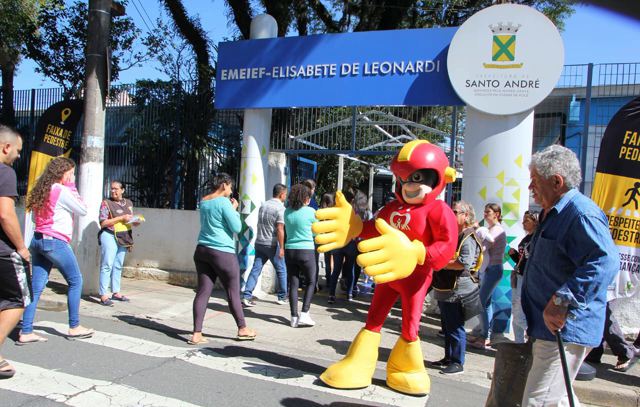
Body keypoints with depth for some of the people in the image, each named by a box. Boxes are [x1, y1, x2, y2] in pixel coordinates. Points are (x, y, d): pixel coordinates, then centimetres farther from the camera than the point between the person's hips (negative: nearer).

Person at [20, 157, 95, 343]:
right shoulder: (62, 191, -11)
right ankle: (74, 327, 12)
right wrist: (72, 186, 1)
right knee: (76, 281, 6)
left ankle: (26, 332, 6)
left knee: (36, 287, 7)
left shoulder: (41, 190, 13)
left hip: (38, 240, 8)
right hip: (55, 242, -8)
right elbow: (83, 210, -3)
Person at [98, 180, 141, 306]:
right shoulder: (106, 203, -5)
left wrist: (135, 222, -2)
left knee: (118, 266, 12)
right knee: (107, 265, -8)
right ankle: (103, 295, -6)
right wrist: (121, 218, -18)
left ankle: (116, 292, 21)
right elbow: (103, 223, -12)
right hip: (109, 236, -6)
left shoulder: (128, 203, 12)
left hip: (123, 237, 6)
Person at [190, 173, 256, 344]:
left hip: (202, 250, 7)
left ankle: (196, 334, 1)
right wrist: (234, 209, 1)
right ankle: (242, 329, 20)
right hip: (222, 252, -7)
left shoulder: (203, 201, 11)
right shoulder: (224, 202, -12)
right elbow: (236, 228, -11)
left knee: (203, 292, 4)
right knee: (233, 292, 7)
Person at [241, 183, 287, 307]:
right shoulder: (280, 208, -13)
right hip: (272, 244, -6)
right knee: (281, 270, 10)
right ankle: (282, 297, 18)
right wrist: (281, 248, -16)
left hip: (259, 243, 6)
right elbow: (280, 229, -18)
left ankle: (246, 296, -3)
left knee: (255, 269, 4)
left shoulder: (263, 205, 10)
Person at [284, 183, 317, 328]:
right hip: (306, 250, -4)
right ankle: (304, 314, 1)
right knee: (311, 282, 10)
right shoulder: (311, 212, -8)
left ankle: (294, 317, 10)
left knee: (293, 284, 9)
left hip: (289, 250, 4)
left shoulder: (287, 212, 3)